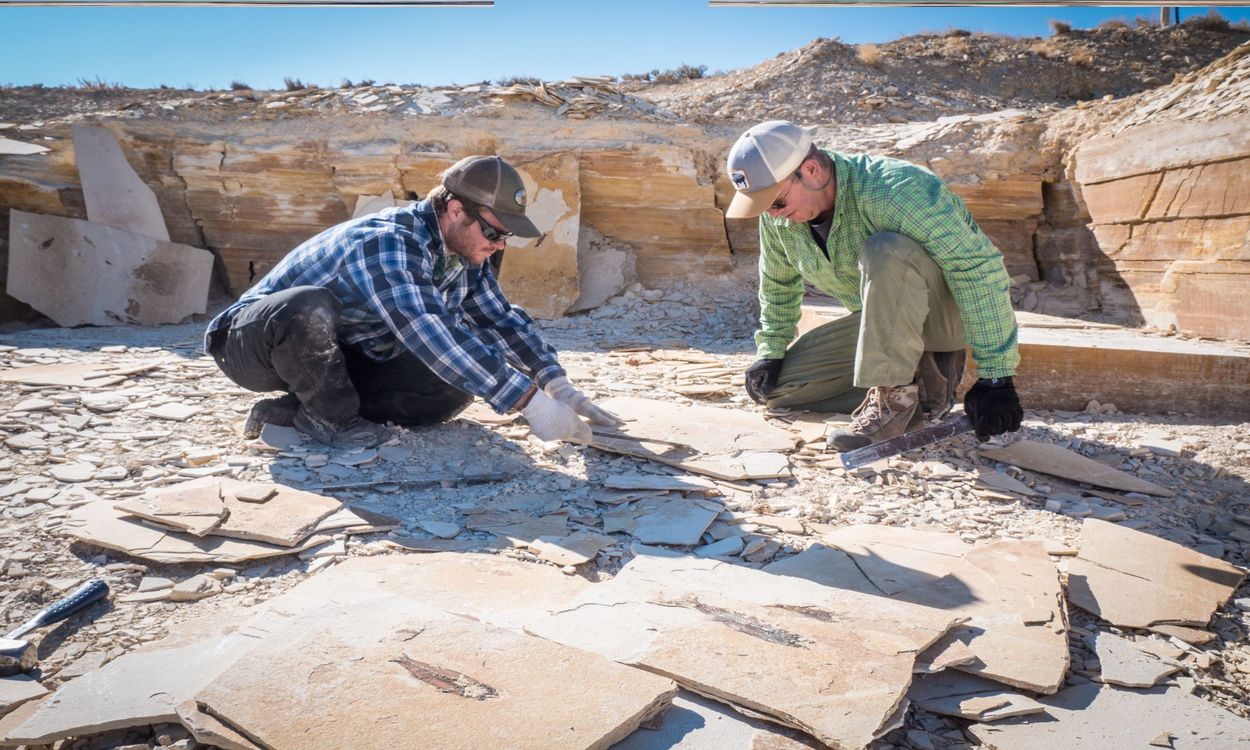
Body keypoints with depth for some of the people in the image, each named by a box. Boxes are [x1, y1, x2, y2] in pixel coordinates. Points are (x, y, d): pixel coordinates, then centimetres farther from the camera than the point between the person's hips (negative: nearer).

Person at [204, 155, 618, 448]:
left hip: (344, 360, 7)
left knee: (460, 382, -11)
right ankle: (333, 418, -13)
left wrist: (559, 386, -10)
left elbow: (503, 319, 3)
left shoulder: (465, 255, -4)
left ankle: (298, 410, -6)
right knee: (308, 306, -41)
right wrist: (529, 401, -45)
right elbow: (431, 336, -43)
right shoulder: (386, 242, -31)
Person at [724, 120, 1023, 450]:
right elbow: (779, 283, 13)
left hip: (951, 312, -7)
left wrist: (996, 375, -33)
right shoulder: (778, 217, -8)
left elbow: (980, 267, -33)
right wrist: (770, 351, 9)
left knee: (885, 250, -38)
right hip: (885, 321, 8)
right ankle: (924, 376, 0)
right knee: (776, 387, -4)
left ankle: (896, 394, -26)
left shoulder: (892, 190, -31)